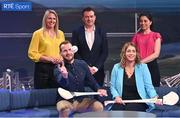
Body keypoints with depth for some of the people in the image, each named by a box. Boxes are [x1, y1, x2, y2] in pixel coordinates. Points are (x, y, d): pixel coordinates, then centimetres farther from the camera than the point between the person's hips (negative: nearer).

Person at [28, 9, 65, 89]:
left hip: (57, 67, 4)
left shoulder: (60, 33, 13)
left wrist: (61, 58, -1)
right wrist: (49, 59, -13)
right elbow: (32, 54, -5)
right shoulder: (38, 33, 0)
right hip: (42, 68, -4)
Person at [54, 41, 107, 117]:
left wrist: (98, 89, -9)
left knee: (99, 106, -20)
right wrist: (64, 76, -54)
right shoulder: (58, 68, -9)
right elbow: (63, 83, -29)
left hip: (82, 100, 3)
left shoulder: (82, 64, 4)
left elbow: (91, 81, 12)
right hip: (66, 100, -3)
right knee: (63, 108, -36)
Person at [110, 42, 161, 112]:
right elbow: (113, 86, 11)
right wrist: (116, 96, -9)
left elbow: (149, 86, -1)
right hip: (122, 101, 2)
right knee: (116, 109, -31)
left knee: (130, 109, -33)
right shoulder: (117, 67, 10)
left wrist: (154, 97, -19)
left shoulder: (143, 67, 5)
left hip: (138, 101, -1)